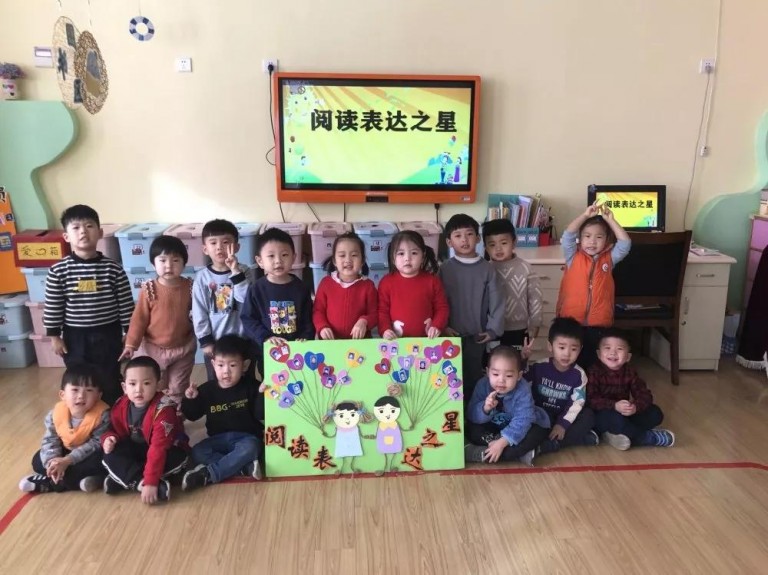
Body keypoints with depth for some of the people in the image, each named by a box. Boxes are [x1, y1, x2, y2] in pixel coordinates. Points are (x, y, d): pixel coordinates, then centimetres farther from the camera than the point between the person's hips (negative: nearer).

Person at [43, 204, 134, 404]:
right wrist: (54, 335, 0)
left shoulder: (113, 268, -8)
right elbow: (53, 306, -1)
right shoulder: (59, 271, -7)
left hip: (108, 334, 0)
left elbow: (126, 304, -4)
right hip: (75, 336, 1)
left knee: (110, 382, 12)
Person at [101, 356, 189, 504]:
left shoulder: (163, 409, -30)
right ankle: (149, 484, -30)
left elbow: (159, 447, -35)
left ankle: (122, 480, -21)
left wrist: (150, 482, -40)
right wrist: (109, 438, -20)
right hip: (136, 450, 5)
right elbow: (115, 430, 6)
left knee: (177, 459, -35)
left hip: (166, 451, -4)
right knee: (111, 455, -20)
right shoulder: (120, 406, -11)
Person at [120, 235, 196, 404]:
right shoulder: (149, 289, -14)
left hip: (183, 348, 1)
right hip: (154, 348, -1)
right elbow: (139, 318, -11)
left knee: (178, 390, 19)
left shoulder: (190, 287, -10)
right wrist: (131, 344, -14)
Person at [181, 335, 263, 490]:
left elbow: (260, 415, -10)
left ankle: (207, 474, -28)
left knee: (249, 448, -35)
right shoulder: (207, 390, 1)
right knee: (197, 452, -23)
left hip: (246, 437, -3)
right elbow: (192, 416, 9)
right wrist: (190, 400, -10)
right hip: (219, 438, 3)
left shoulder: (251, 386, -6)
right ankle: (245, 467, -28)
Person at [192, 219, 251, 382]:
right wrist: (205, 341, -5)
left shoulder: (243, 272, -6)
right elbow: (199, 312, -3)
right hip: (214, 342, 1)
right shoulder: (202, 277, -5)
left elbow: (246, 299, -21)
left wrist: (236, 272, -26)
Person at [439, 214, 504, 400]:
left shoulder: (487, 269, -3)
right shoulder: (445, 269, -4)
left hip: (477, 335, 0)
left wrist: (493, 329, -7)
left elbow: (496, 301, -3)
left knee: (474, 377, 11)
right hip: (452, 334, 0)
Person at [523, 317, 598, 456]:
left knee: (588, 415, -22)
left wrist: (563, 424, -23)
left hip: (563, 418, 2)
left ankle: (550, 445, -30)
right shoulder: (539, 367, -9)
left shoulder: (579, 374, -7)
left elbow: (577, 403, -12)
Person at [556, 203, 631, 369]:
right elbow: (568, 236, -13)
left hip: (599, 324, 1)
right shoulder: (574, 257, 1)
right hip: (571, 321, -1)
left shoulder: (609, 258, 6)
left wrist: (610, 220, -11)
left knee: (591, 364, 10)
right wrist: (585, 215, -19)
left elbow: (625, 243, -7)